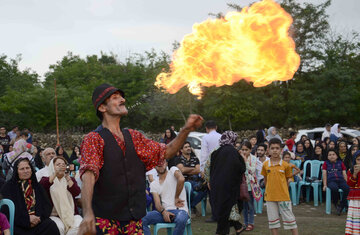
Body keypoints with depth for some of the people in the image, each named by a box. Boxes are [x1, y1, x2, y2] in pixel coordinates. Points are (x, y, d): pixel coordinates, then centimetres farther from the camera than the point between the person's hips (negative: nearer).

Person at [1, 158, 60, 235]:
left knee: (51, 226, -27)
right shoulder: (8, 187, 8)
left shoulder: (37, 186, 22)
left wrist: (40, 217, -8)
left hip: (38, 220, 4)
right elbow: (7, 209, -3)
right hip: (19, 224, -4)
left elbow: (47, 205, 13)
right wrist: (27, 218, -12)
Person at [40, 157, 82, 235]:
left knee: (78, 226, -28)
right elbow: (41, 187, -12)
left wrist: (67, 177, -8)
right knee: (59, 228, -34)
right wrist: (55, 174, -17)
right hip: (54, 215, -2)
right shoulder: (46, 179, 13)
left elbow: (76, 192, -1)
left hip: (71, 214, 2)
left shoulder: (71, 180, 19)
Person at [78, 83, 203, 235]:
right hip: (106, 220, -5)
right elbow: (88, 176, -21)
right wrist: (87, 214, -37)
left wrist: (186, 130, 2)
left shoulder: (133, 137, 14)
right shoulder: (94, 139, -7)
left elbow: (166, 152, 18)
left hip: (134, 219, 6)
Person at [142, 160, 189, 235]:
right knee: (141, 219, -21)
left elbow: (181, 179, -19)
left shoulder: (173, 170, 5)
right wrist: (163, 211, -18)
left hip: (180, 210, -4)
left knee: (181, 220, -41)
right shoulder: (153, 184, 16)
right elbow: (157, 203, 5)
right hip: (165, 211, 4)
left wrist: (176, 198, -10)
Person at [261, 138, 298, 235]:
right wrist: (268, 190, 9)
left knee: (289, 218, 2)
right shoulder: (265, 165, 0)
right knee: (273, 220, 9)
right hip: (270, 197, 2)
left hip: (283, 196, -2)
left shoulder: (285, 165, -5)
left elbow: (286, 179, 6)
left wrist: (283, 190, 4)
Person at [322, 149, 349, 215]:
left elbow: (344, 174, 16)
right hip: (331, 181, -2)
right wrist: (325, 185, 0)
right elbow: (324, 174, 11)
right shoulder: (326, 163, 19)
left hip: (341, 180, 2)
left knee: (347, 188, -33)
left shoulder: (340, 163, 22)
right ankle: (336, 204, -13)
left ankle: (341, 206, -18)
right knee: (334, 188, -38)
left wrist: (346, 183, 1)